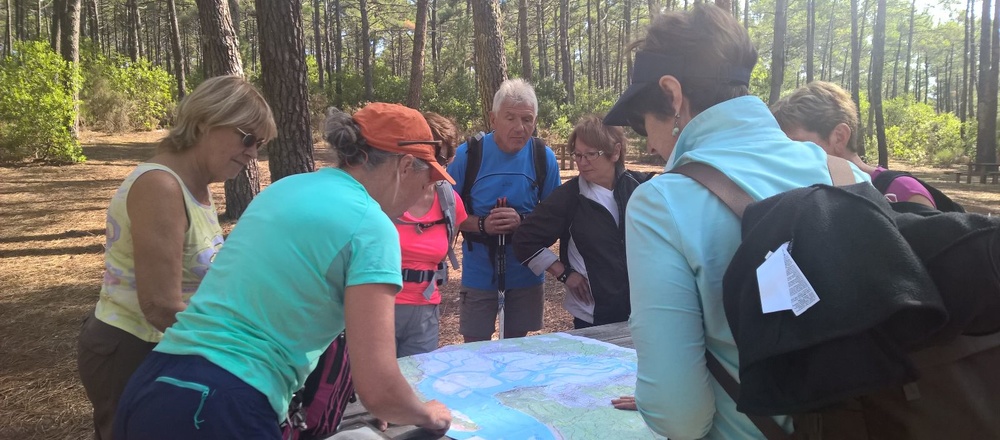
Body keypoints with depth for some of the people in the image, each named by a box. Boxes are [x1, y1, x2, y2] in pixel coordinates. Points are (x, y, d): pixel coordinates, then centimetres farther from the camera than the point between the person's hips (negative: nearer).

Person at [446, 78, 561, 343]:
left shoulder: (544, 158, -5)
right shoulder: (468, 154, -10)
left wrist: (522, 221, -20)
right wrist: (482, 225, -22)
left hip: (526, 273, 2)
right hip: (479, 273, -1)